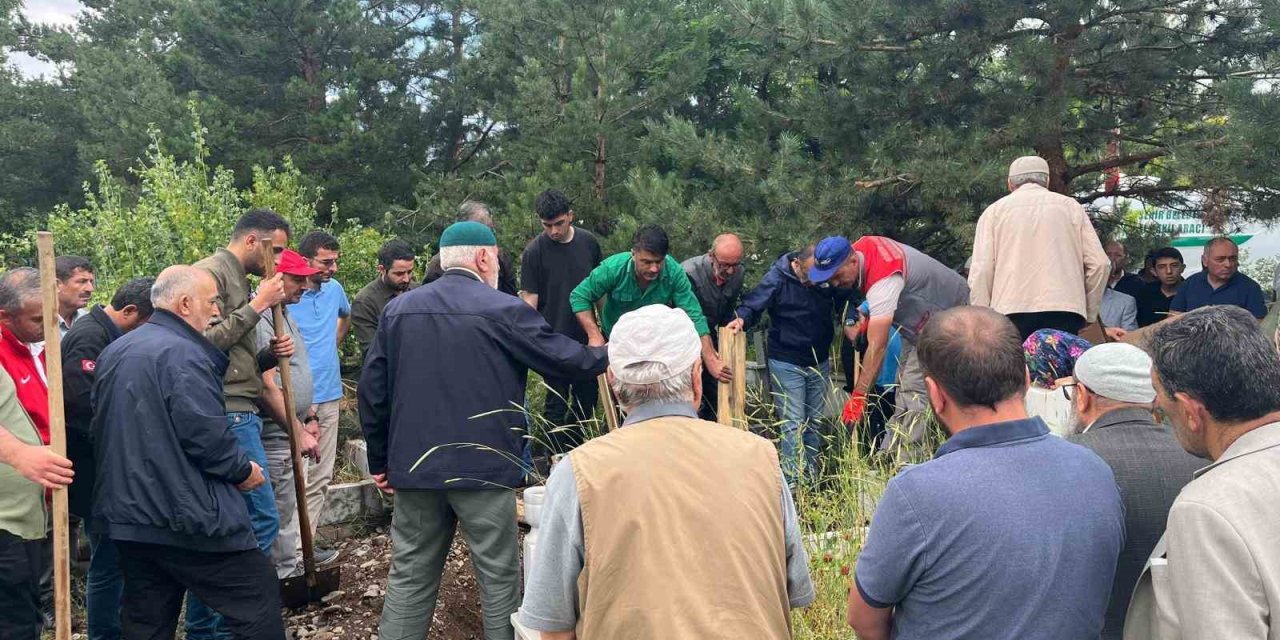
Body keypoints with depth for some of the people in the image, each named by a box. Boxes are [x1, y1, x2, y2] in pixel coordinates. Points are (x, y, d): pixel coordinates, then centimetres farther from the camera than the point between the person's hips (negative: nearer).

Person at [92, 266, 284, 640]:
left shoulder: (115, 352, 14)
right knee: (258, 603, -1)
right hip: (186, 517, -10)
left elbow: (101, 427, 22)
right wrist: (243, 470, -6)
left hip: (126, 515, 10)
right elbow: (206, 434, -22)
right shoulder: (182, 352, -17)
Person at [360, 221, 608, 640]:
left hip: (414, 466, 5)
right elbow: (564, 359, -2)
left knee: (409, 577, 13)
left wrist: (380, 460, 14)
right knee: (500, 576, 9)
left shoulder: (398, 310, 5)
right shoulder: (504, 310, -9)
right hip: (483, 467, -4)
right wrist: (609, 355, 18)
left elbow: (372, 391, 6)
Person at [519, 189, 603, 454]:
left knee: (587, 399, 14)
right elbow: (529, 298, -9)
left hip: (587, 336, 4)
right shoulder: (534, 251, -11)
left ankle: (574, 449, 32)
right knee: (557, 403, 2)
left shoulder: (588, 242, 0)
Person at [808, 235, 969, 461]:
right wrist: (870, 314, -2)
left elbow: (877, 347, -40)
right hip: (918, 319, 10)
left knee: (914, 388, -19)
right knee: (905, 385, 10)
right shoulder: (860, 246, -11)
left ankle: (906, 461, -19)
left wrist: (858, 397, -38)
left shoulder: (883, 281, -38)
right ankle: (891, 455, 15)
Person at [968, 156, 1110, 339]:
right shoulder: (1070, 206, 16)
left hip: (1011, 312, -1)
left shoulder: (994, 211, 12)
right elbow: (1100, 264, 8)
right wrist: (1088, 315, 18)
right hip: (1064, 310, 1)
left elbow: (981, 271, 1)